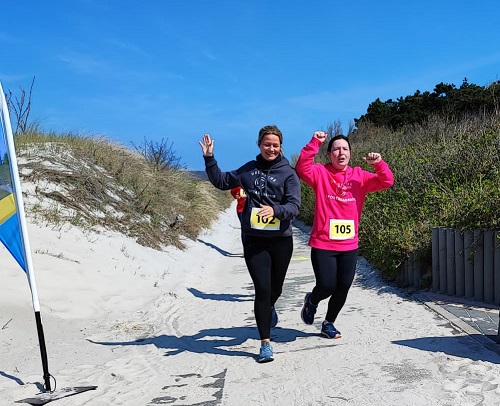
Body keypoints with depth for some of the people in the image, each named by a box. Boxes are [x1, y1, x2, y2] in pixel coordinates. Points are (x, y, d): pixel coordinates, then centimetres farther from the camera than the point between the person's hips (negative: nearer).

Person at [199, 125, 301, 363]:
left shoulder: (288, 173, -3)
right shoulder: (249, 169, 6)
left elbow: (294, 206, -13)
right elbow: (222, 182, 16)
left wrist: (275, 210, -32)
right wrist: (209, 158, 7)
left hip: (281, 239, 0)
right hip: (253, 239, 0)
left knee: (276, 289, 16)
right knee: (262, 289, -6)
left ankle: (268, 308, 53)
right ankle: (265, 343, 7)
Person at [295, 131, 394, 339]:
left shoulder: (359, 176, 7)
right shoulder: (320, 173, -3)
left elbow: (386, 182, 0)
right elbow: (302, 168, -22)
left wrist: (379, 164, -17)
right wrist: (314, 143, -28)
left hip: (349, 245, 4)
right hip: (323, 244, -4)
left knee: (343, 288, 10)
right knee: (327, 286, -8)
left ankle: (328, 323, 34)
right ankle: (311, 301, 30)